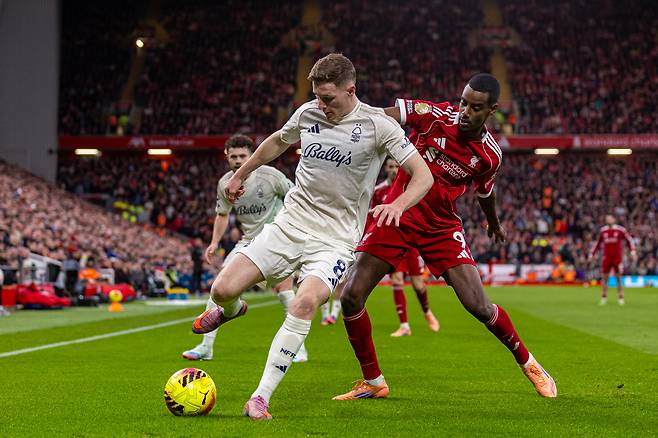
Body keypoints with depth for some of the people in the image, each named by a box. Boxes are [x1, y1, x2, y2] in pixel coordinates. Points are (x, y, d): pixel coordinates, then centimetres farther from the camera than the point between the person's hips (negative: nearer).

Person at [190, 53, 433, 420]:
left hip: (335, 240, -4)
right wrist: (240, 175, 35)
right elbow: (278, 142, 26)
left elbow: (424, 176, -10)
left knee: (305, 303, -31)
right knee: (223, 289, -9)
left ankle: (260, 398, -25)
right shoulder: (307, 113, 4)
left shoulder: (378, 125, -8)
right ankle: (232, 309, 32)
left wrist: (397, 205, -29)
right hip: (289, 224, 4)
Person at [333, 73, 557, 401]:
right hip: (397, 217, 0)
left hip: (442, 227, 0)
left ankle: (527, 364, 17)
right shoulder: (435, 116, -13)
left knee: (478, 306, -10)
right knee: (351, 297, -10)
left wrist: (494, 224, 35)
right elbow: (388, 116, -25)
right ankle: (373, 382, 9)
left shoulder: (490, 155, -5)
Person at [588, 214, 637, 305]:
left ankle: (620, 298, 9)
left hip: (617, 258, -2)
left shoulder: (620, 230, -3)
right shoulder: (603, 231, 7)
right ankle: (604, 297, 11)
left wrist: (632, 251, -4)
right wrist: (592, 253, 18)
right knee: (604, 277, 1)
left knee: (619, 278, 1)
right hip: (606, 258, 2)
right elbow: (598, 243, 19)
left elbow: (629, 240, 5)